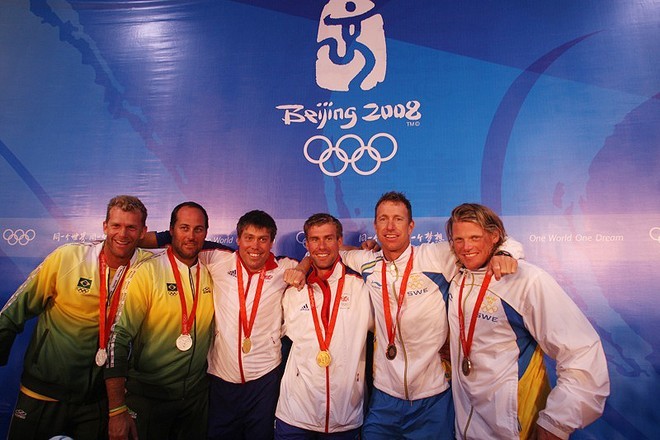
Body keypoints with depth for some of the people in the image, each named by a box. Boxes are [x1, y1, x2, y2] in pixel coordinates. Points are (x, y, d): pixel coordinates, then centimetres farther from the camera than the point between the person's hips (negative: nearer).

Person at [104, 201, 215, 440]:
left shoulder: (211, 275, -3)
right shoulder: (147, 273, -16)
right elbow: (118, 338, -18)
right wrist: (117, 410, -19)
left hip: (196, 394, 4)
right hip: (148, 396, -4)